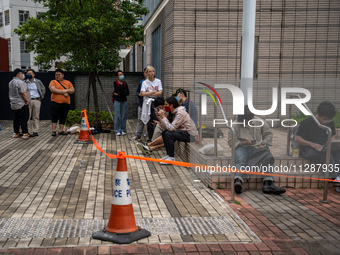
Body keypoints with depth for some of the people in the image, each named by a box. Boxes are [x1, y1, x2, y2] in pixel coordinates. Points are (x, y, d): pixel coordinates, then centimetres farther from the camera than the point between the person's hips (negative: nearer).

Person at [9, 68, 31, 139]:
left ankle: (16, 133, 19)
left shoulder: (10, 83, 14)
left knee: (16, 119, 14)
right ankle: (25, 134, -8)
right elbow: (23, 93, -22)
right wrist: (28, 100, -14)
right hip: (22, 104, -9)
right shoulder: (20, 82, -17)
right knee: (23, 119, -7)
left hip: (13, 104, 9)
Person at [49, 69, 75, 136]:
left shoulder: (68, 82, 17)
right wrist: (63, 92, -13)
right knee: (54, 117, -5)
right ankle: (54, 131, -3)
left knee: (63, 117, 5)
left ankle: (61, 130, 11)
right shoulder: (53, 82, 7)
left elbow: (72, 90, 7)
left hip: (65, 103, 3)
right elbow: (52, 89, -11)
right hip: (55, 102, -3)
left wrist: (66, 90, -12)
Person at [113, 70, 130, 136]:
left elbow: (127, 93, -1)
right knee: (117, 116, -3)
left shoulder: (125, 83, 10)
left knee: (124, 116, 3)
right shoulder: (115, 82, 0)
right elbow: (118, 91, -14)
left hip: (124, 101, 3)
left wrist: (119, 94, -8)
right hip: (117, 101, -3)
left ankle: (123, 130, 11)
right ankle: (117, 131, 3)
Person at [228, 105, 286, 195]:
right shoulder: (235, 126, 4)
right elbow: (231, 141, 0)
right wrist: (245, 142, -12)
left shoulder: (260, 122, 11)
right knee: (240, 161, -37)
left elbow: (268, 134, 21)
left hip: (256, 148, 2)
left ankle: (268, 184, -44)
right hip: (241, 148, -2)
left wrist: (263, 143, -1)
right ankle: (238, 182, -59)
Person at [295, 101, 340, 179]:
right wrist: (311, 144, -20)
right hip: (308, 150, -5)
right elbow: (297, 138, -6)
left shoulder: (330, 123, 10)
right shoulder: (307, 123, -7)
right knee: (326, 154, -36)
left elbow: (333, 135, 25)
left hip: (324, 148, 5)